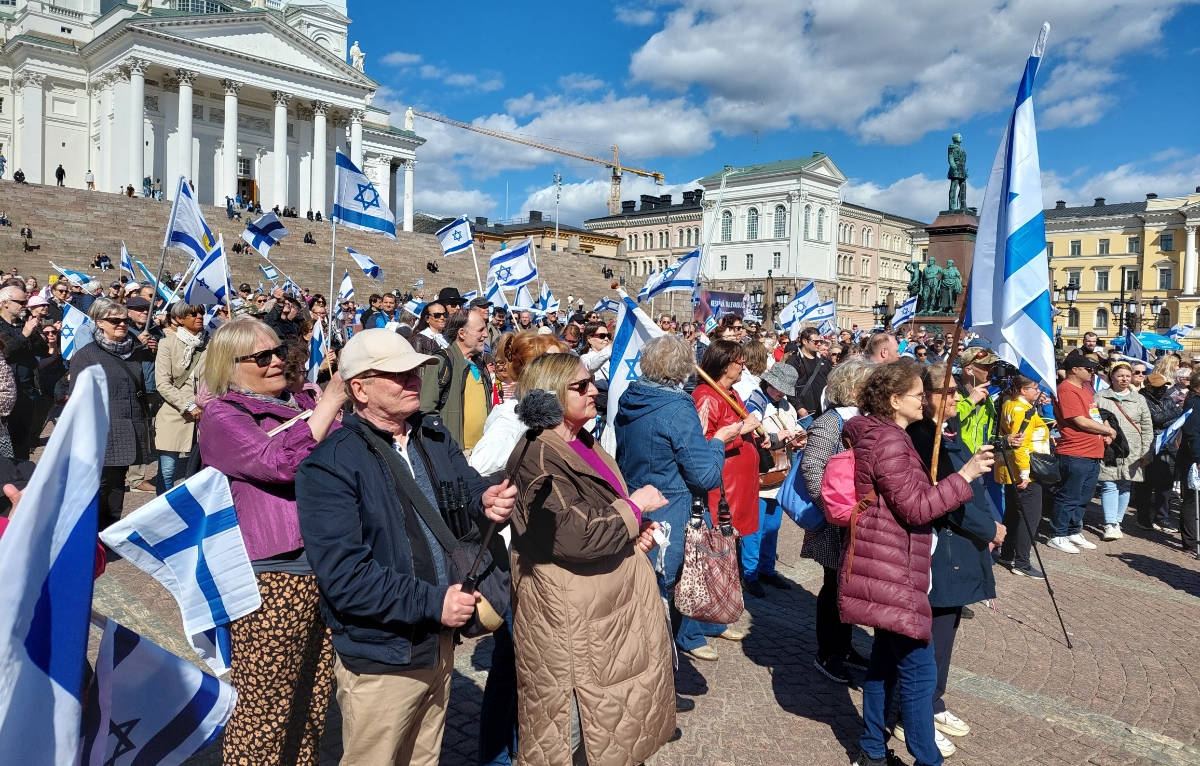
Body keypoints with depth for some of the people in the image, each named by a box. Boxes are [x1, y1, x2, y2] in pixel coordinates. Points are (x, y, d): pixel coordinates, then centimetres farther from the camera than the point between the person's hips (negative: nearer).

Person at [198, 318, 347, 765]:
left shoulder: (302, 404, 15)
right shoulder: (221, 417, -4)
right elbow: (281, 462, -21)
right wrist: (329, 404, -17)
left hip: (328, 574, 6)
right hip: (269, 580, -6)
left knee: (313, 706, 16)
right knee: (263, 716, 4)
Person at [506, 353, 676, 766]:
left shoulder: (584, 444, 9)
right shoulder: (538, 460, -20)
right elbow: (578, 536, -28)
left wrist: (637, 530, 3)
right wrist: (636, 505, -15)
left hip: (616, 601, 9)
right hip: (575, 619, -9)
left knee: (618, 721, 21)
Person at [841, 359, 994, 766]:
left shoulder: (877, 435, 13)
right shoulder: (889, 442, -19)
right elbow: (915, 507, -20)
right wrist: (964, 475, -17)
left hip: (885, 569, 11)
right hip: (892, 570, -11)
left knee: (886, 659, 18)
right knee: (919, 669, -2)